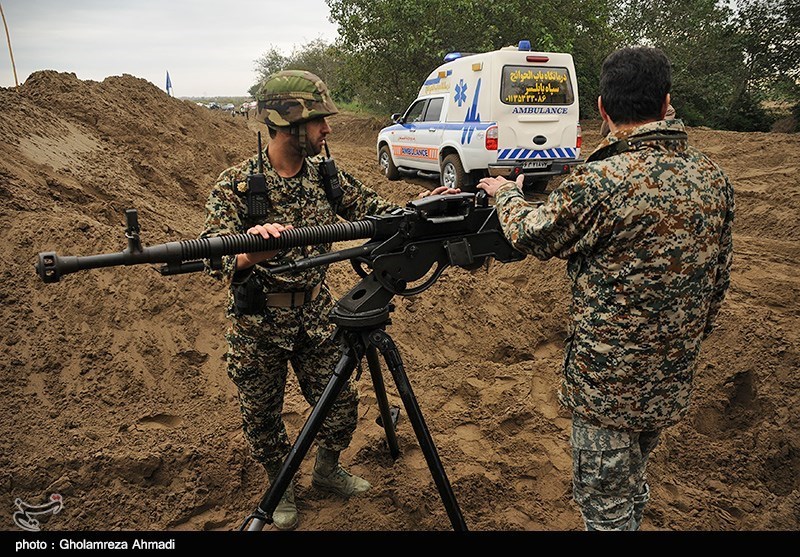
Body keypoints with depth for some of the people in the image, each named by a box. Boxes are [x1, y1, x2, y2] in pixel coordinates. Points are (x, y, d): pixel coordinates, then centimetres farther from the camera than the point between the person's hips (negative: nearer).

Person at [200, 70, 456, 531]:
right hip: (259, 325, -3)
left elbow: (377, 212, -2)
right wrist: (247, 252, -48)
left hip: (316, 316, 4)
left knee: (342, 404, 11)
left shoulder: (328, 177, -2)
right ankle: (281, 488, 41)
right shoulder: (236, 185, -16)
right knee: (262, 417, 13)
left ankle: (328, 470, 42)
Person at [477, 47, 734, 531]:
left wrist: (506, 193, 13)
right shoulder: (715, 179, -2)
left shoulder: (601, 183, -24)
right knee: (634, 485, 28)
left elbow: (533, 234, -7)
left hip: (607, 382, -7)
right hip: (673, 380, 7)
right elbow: (720, 278, 8)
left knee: (604, 502, 12)